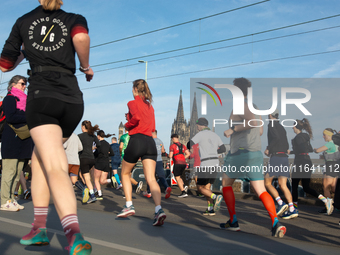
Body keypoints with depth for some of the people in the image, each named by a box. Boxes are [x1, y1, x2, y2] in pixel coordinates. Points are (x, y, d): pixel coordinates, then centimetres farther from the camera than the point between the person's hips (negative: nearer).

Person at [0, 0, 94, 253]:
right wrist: (86, 67, 3)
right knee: (39, 156, 21)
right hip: (73, 100, 2)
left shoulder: (23, 21, 17)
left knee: (55, 168, -16)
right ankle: (39, 226, 21)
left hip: (42, 97, -2)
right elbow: (81, 37, -14)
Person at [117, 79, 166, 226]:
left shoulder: (133, 103, 1)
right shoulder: (150, 106, 21)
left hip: (136, 140, -5)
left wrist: (127, 125, 0)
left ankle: (129, 205, 10)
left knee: (125, 174, 16)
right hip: (150, 142, 5)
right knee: (151, 178, -5)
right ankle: (159, 210, -22)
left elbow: (136, 117, -19)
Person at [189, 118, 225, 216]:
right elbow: (223, 149, 17)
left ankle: (215, 197, -19)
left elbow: (189, 145, -8)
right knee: (207, 187, 16)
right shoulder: (215, 135, 14)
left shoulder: (200, 134, -6)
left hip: (205, 164, -7)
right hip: (215, 163, 7)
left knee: (200, 188, 3)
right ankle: (210, 209, 8)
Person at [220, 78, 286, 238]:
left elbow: (253, 122, -24)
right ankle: (276, 223, -16)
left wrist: (233, 130, -16)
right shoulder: (254, 107, 19)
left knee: (226, 184, 13)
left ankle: (233, 222, 11)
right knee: (261, 191, 2)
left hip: (239, 152, -7)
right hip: (256, 153, 7)